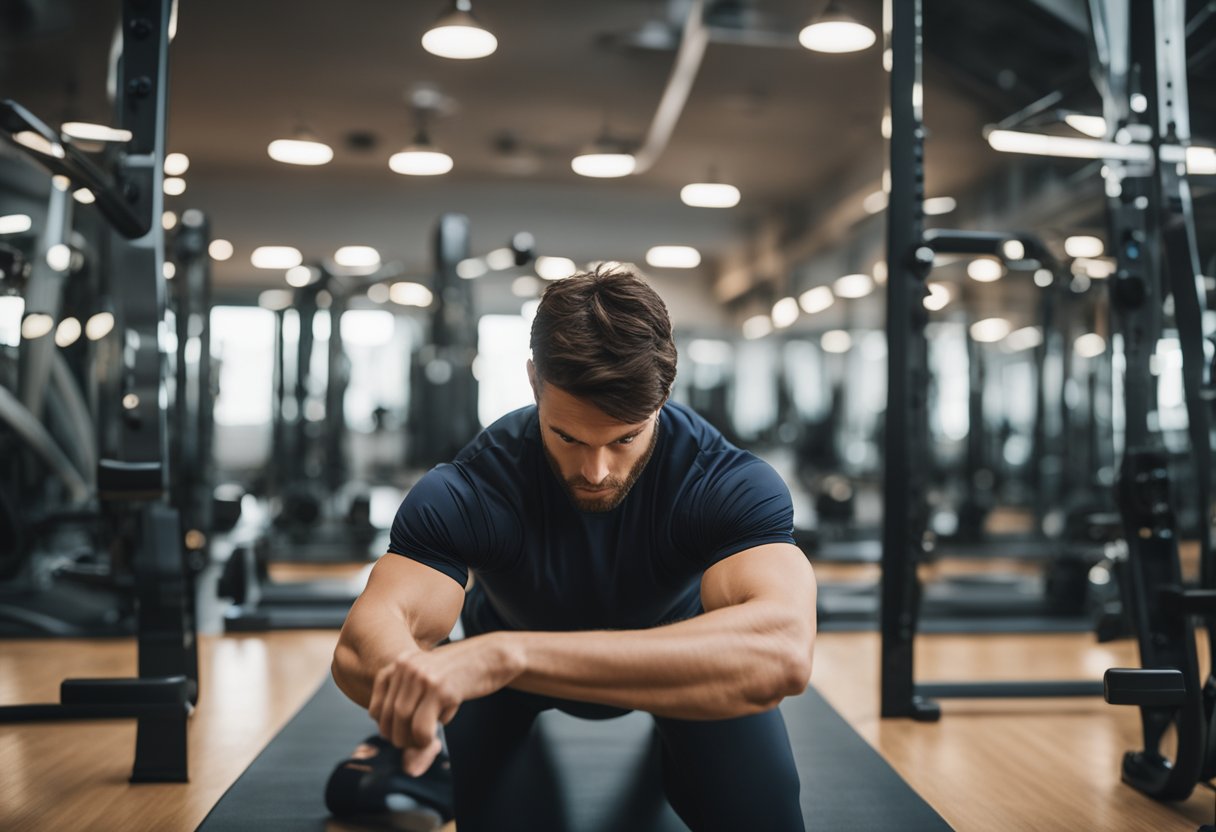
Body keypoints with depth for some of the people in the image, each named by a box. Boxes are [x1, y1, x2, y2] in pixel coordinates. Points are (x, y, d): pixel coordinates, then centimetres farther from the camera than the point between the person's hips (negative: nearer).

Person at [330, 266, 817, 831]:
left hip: (679, 650, 0)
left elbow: (782, 652, -57)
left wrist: (506, 655, -67)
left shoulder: (731, 484, -37)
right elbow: (364, 641, -46)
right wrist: (410, 694, -72)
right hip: (510, 650, 1)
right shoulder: (467, 492, -34)